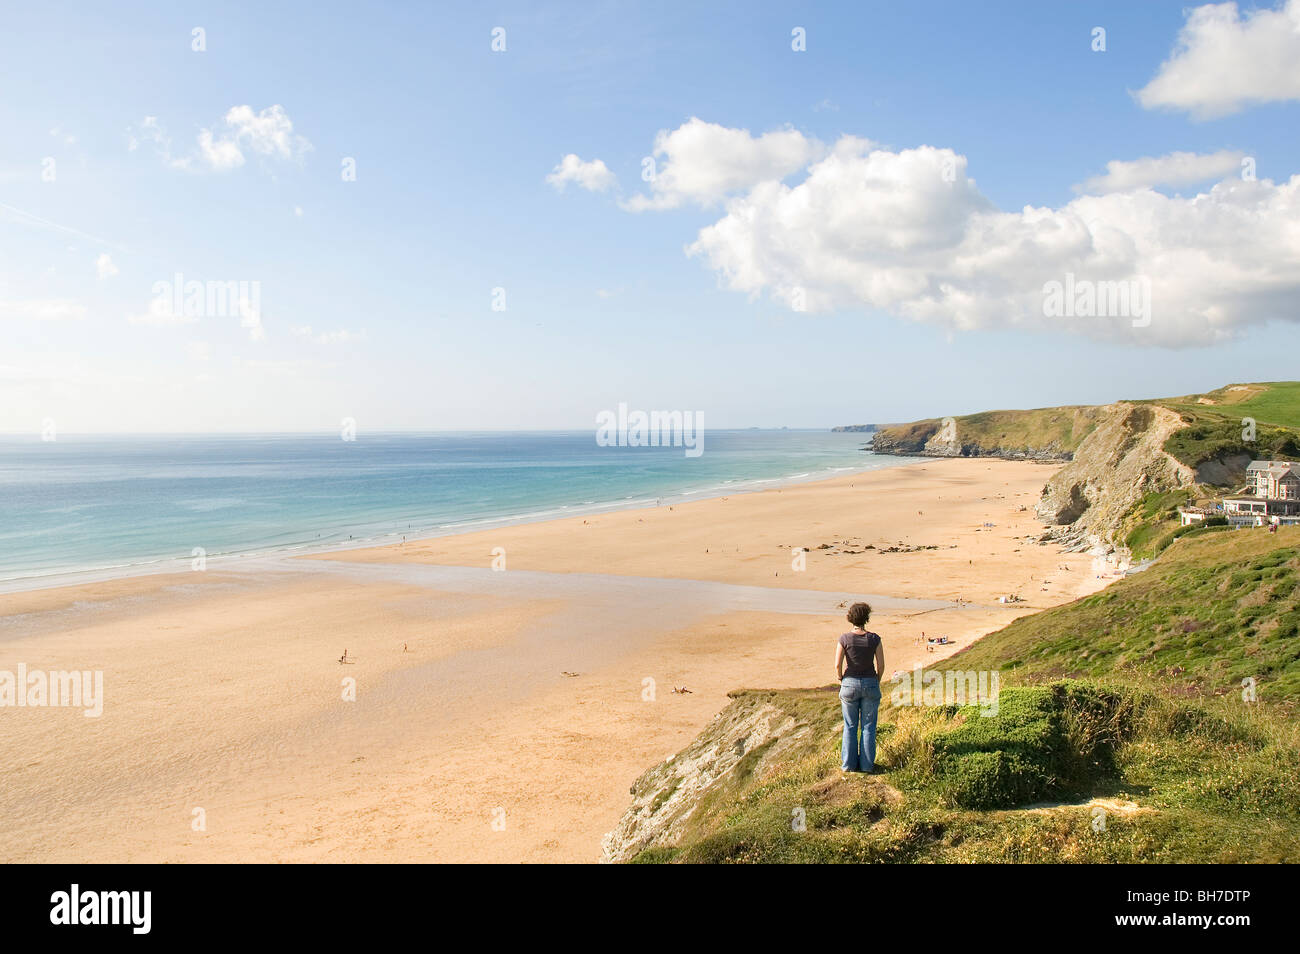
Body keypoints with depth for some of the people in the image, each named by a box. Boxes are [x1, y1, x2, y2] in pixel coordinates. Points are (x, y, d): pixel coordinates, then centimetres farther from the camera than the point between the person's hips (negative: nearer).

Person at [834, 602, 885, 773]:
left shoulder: (844, 638, -12)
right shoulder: (874, 639, -9)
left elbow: (838, 665, -10)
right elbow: (881, 665, -4)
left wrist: (841, 680, 8)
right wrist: (876, 682, 13)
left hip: (850, 684, 0)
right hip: (870, 684, 0)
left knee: (850, 726, 14)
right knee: (868, 727, 12)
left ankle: (849, 763, 18)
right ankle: (867, 764, 17)